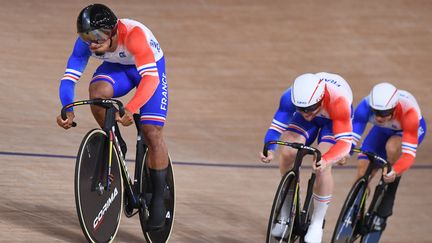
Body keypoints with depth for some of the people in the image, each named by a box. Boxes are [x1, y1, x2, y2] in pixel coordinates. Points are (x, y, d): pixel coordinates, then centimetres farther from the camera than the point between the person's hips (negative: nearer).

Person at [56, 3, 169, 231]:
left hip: (151, 67, -3)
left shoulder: (133, 35, -40)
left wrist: (130, 109, -61)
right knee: (97, 91, -31)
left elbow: (150, 78, -47)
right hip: (117, 67, 3)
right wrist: (67, 110, -45)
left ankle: (158, 197, 3)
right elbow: (69, 76, -26)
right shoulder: (86, 42, -26)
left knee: (152, 133, -13)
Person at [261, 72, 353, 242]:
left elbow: (344, 142, -45)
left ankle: (317, 224, -4)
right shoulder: (291, 97, -36)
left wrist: (325, 160, -63)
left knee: (322, 167, -23)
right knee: (287, 153, -21)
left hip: (333, 119, -3)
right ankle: (286, 214, -1)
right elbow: (276, 126, -29)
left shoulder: (338, 101, -44)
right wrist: (268, 149, -49)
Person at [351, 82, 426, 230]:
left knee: (392, 147, -35)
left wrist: (394, 172, -65)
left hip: (408, 130, -3)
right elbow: (351, 136, -37)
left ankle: (387, 200, -15)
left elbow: (409, 153, -46)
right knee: (362, 171, -10)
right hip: (383, 131, 3)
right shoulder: (366, 106, -36)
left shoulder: (408, 111, -43)